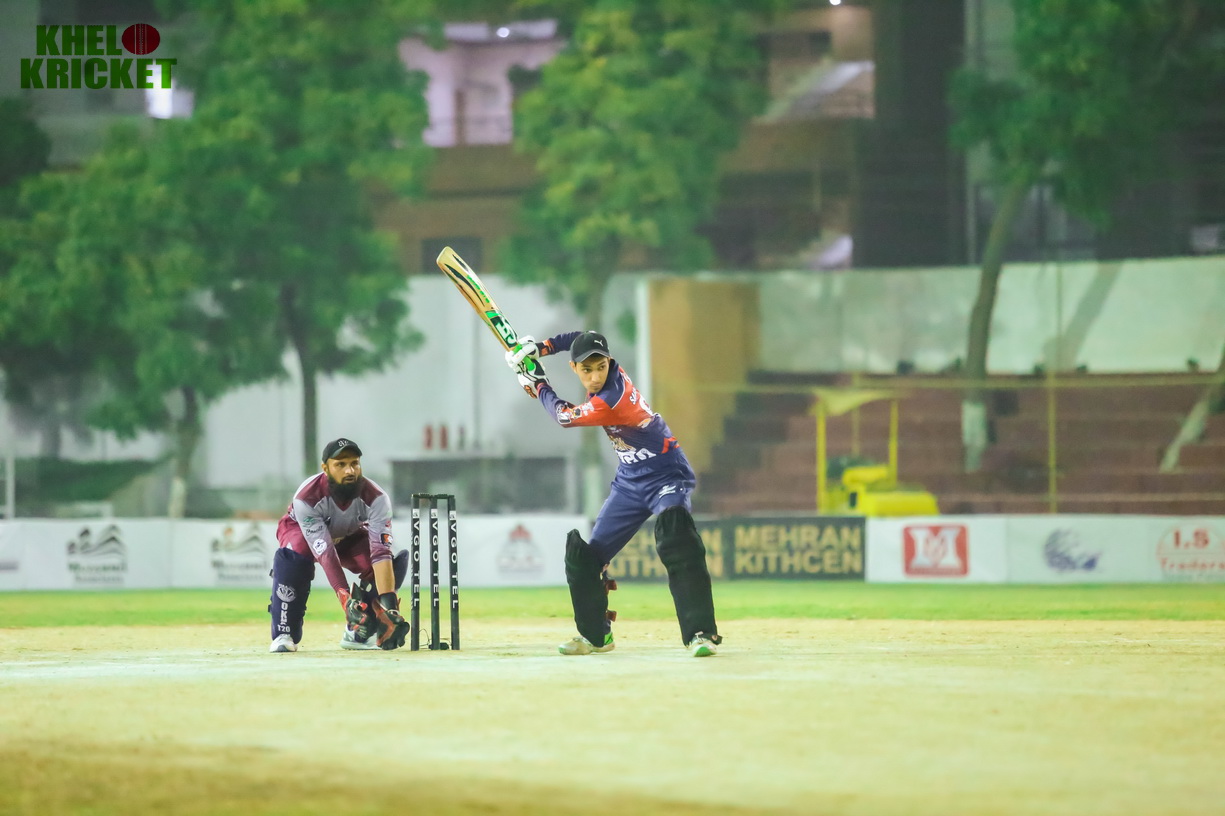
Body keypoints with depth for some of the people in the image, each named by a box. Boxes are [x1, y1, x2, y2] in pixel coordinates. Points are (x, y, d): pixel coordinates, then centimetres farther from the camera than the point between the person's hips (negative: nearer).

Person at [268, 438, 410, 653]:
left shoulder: (376, 498, -31)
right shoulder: (306, 498, -38)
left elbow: (380, 553, -39)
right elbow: (325, 554, -42)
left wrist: (388, 605, -50)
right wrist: (346, 599, -52)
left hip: (350, 537, 3)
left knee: (396, 562, -24)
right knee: (293, 556, -38)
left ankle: (358, 632, -9)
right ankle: (284, 634, -23)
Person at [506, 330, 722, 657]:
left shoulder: (609, 400, -29)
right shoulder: (613, 375, -6)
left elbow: (563, 416, -13)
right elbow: (581, 338, 14)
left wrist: (536, 383, -1)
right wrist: (540, 347, 4)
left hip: (666, 477, -9)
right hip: (630, 481, 9)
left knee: (677, 545, -32)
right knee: (583, 553, 8)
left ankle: (701, 633, -35)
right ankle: (596, 635, 23)